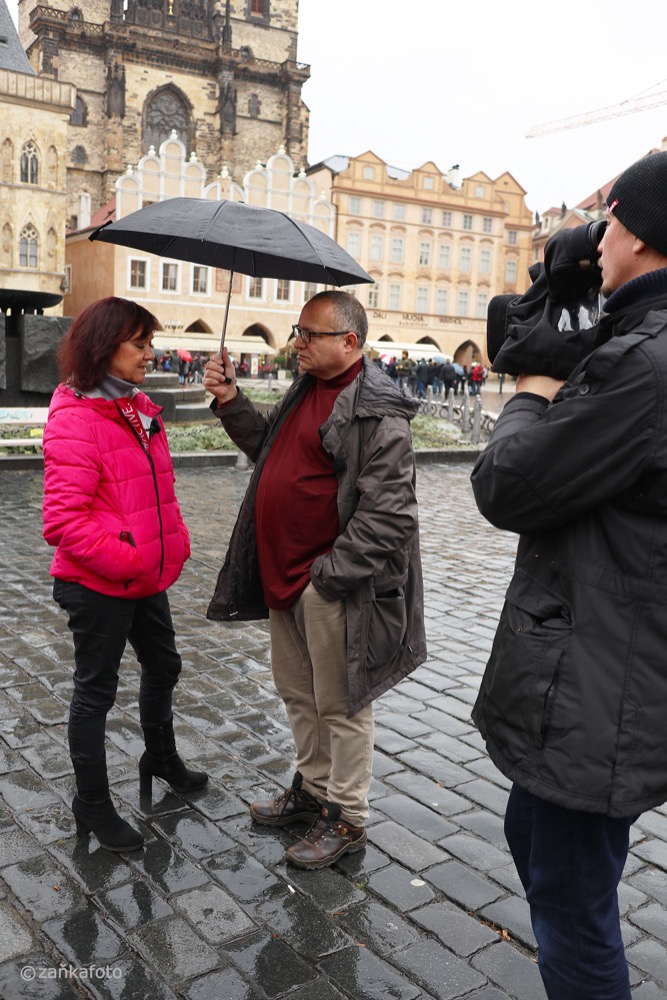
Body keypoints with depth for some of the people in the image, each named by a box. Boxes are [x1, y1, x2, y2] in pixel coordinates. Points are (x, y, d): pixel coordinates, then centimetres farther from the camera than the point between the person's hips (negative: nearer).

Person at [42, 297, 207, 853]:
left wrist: (175, 544, 7)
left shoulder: (141, 410, 8)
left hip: (147, 578, 9)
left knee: (163, 666, 24)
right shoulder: (74, 420, -20)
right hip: (98, 586, -9)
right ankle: (92, 805, 26)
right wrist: (126, 560, -23)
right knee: (97, 691, 7)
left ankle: (162, 759, 49)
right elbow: (64, 518, -24)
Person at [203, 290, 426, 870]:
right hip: (282, 573, 9)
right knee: (297, 692, 22)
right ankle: (312, 787, 41)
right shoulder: (306, 389, 12)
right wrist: (230, 403, 10)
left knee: (340, 704, 5)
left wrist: (331, 573, -22)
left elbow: (386, 510, -22)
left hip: (330, 583, -9)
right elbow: (270, 450, 23)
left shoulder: (376, 409, -17)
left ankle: (346, 820, 22)